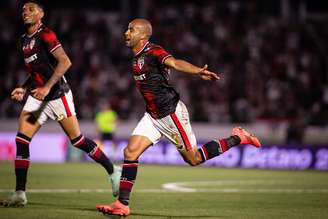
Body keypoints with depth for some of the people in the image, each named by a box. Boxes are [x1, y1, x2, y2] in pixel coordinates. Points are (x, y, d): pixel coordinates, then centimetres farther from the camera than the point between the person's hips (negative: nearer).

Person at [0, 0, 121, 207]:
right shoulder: (24, 40, 15)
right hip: (37, 96, 8)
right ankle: (20, 194, -4)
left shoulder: (45, 35, -12)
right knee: (21, 140, -5)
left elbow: (65, 62, -21)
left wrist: (47, 87, -26)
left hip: (58, 94, -8)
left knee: (77, 139, -2)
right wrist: (24, 88, 12)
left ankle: (113, 172, 17)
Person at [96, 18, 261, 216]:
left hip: (171, 113, -8)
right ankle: (122, 205, -4)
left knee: (194, 159, 1)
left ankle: (237, 138, 17)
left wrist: (199, 72, -54)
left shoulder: (153, 52, -18)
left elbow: (175, 63, -37)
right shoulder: (137, 58, 10)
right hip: (153, 116, 8)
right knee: (130, 152, -5)